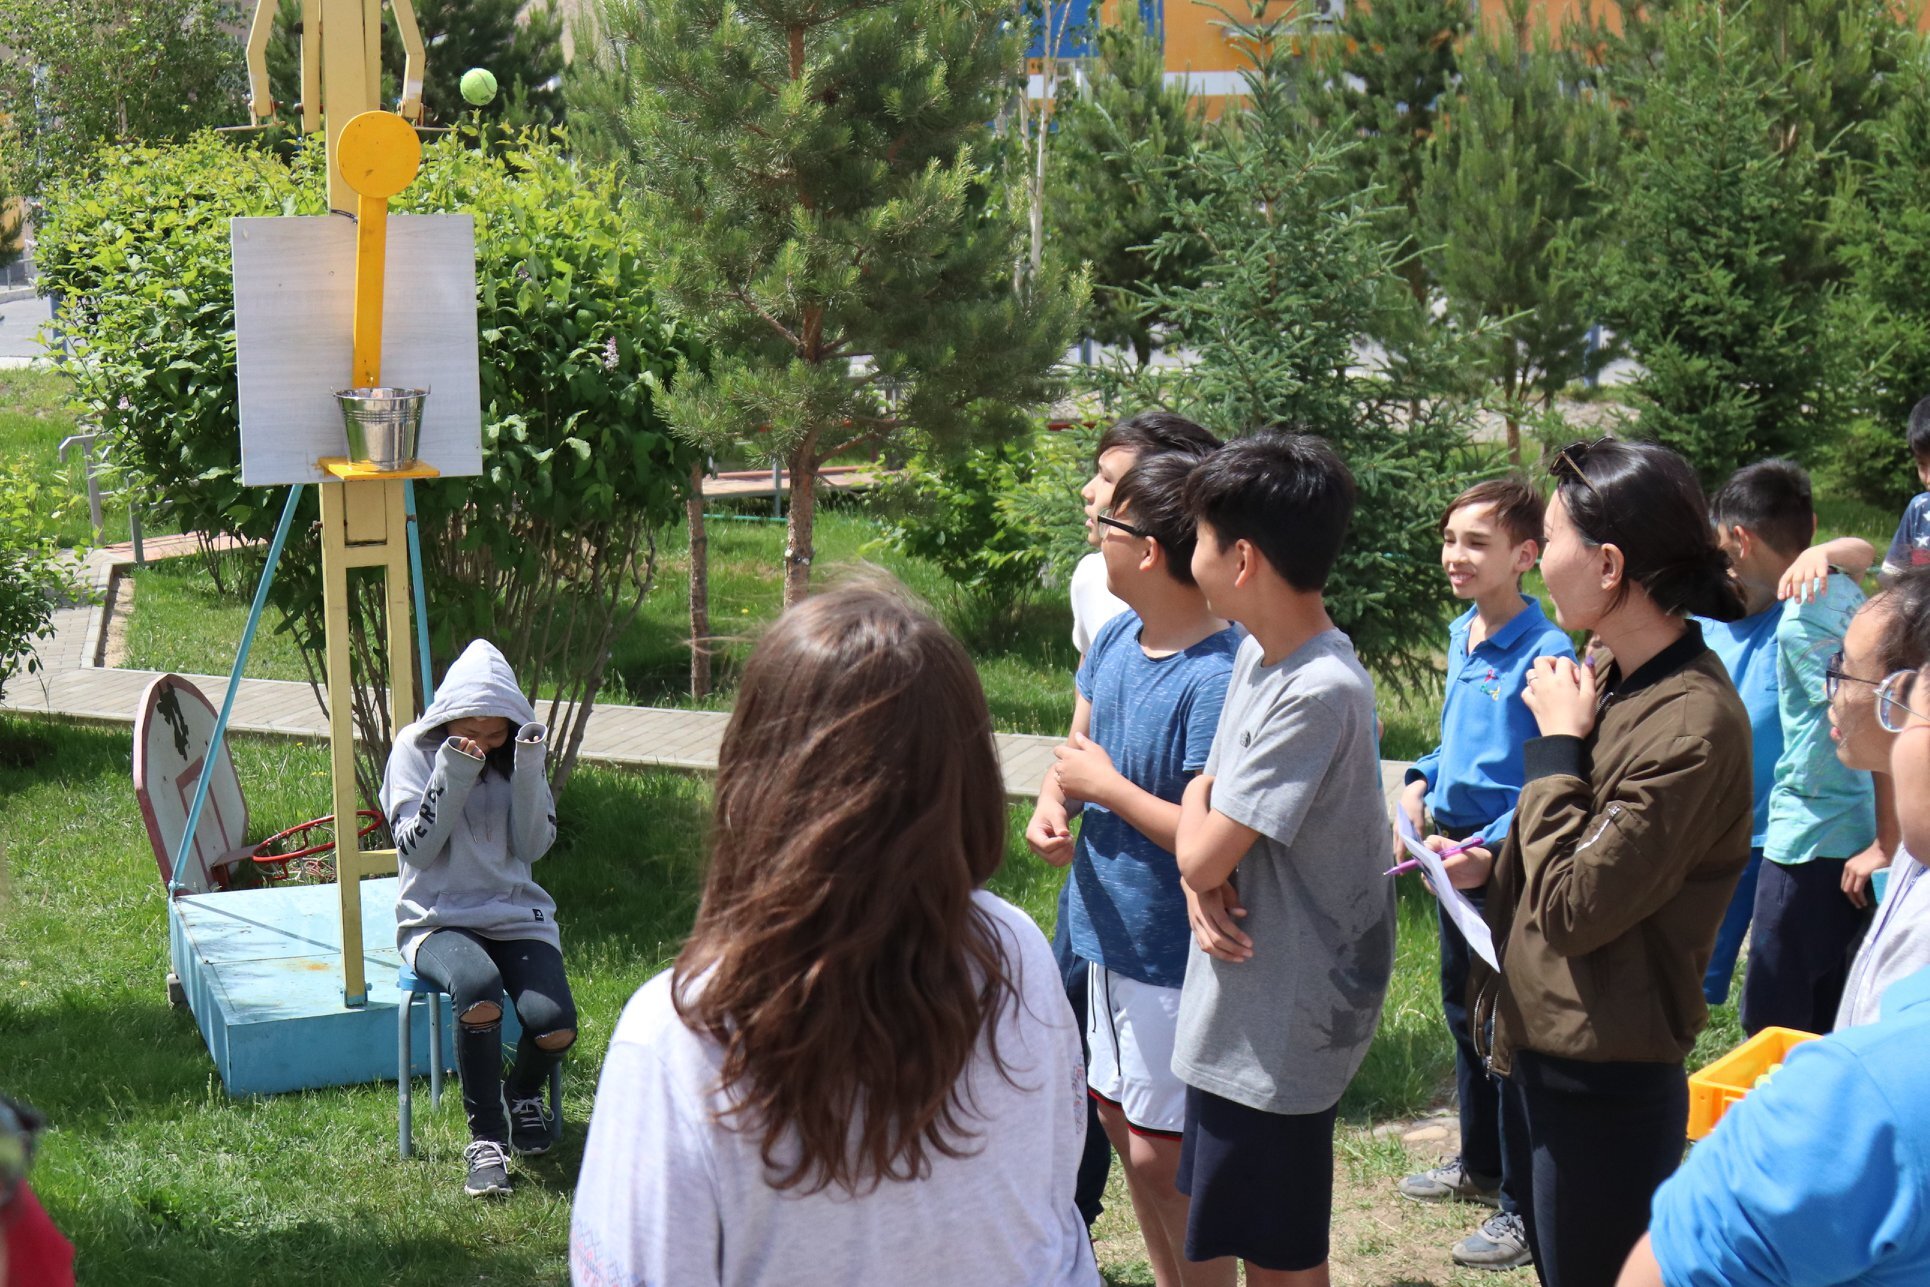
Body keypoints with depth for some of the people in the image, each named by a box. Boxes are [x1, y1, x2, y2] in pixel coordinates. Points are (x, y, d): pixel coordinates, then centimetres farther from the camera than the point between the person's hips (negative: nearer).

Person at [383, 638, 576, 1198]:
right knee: (478, 985, -38)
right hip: (439, 917, -3)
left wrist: (529, 771, -14)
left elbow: (535, 846, -1)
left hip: (517, 914, 3)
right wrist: (452, 776, -20)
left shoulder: (519, 749, 6)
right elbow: (417, 849, -10)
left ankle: (523, 1093, 14)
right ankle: (485, 1138, -22)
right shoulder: (415, 749, -2)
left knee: (554, 1024, -24)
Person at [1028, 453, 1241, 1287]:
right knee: (1119, 1116, 22)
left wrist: (1103, 786, -19)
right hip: (1113, 928, 9)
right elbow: (1080, 740, 13)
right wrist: (1051, 802, -8)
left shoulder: (1216, 677, -28)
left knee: (1161, 1154, -1)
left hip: (1174, 950, -9)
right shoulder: (1117, 637, 0)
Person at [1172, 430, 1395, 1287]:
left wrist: (1195, 801, -2)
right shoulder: (1258, 652, 5)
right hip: (1240, 1002, 9)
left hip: (1280, 1022, -9)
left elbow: (1203, 853, -23)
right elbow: (1202, 850, 11)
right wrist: (1203, 882, -10)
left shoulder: (1319, 693, -25)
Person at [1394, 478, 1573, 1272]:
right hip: (1452, 848, 9)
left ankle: (1523, 1207, 11)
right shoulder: (1461, 637, 6)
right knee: (1464, 1012, 21)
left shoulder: (1545, 654, -20)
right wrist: (1420, 783, 5)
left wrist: (1492, 847, -28)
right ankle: (1479, 1164, 39)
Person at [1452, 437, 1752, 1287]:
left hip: (1604, 1087, -9)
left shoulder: (1691, 723, -24)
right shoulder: (1617, 683, 5)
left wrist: (1558, 741, -17)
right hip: (1538, 1056, 9)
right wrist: (1491, 867, 1)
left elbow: (1575, 909, -24)